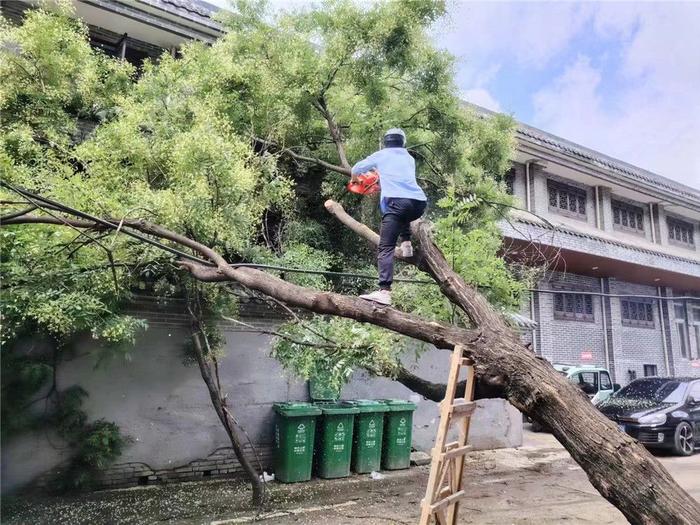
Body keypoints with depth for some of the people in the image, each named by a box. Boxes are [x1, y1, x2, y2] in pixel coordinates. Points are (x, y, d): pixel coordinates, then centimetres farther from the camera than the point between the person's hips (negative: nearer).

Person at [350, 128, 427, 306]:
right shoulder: (409, 158, 28)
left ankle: (384, 291, -24)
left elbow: (356, 169, 32)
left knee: (385, 248, -9)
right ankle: (406, 244, 18)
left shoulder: (381, 155, 19)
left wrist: (354, 179, 54)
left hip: (397, 201, -4)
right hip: (419, 203, 5)